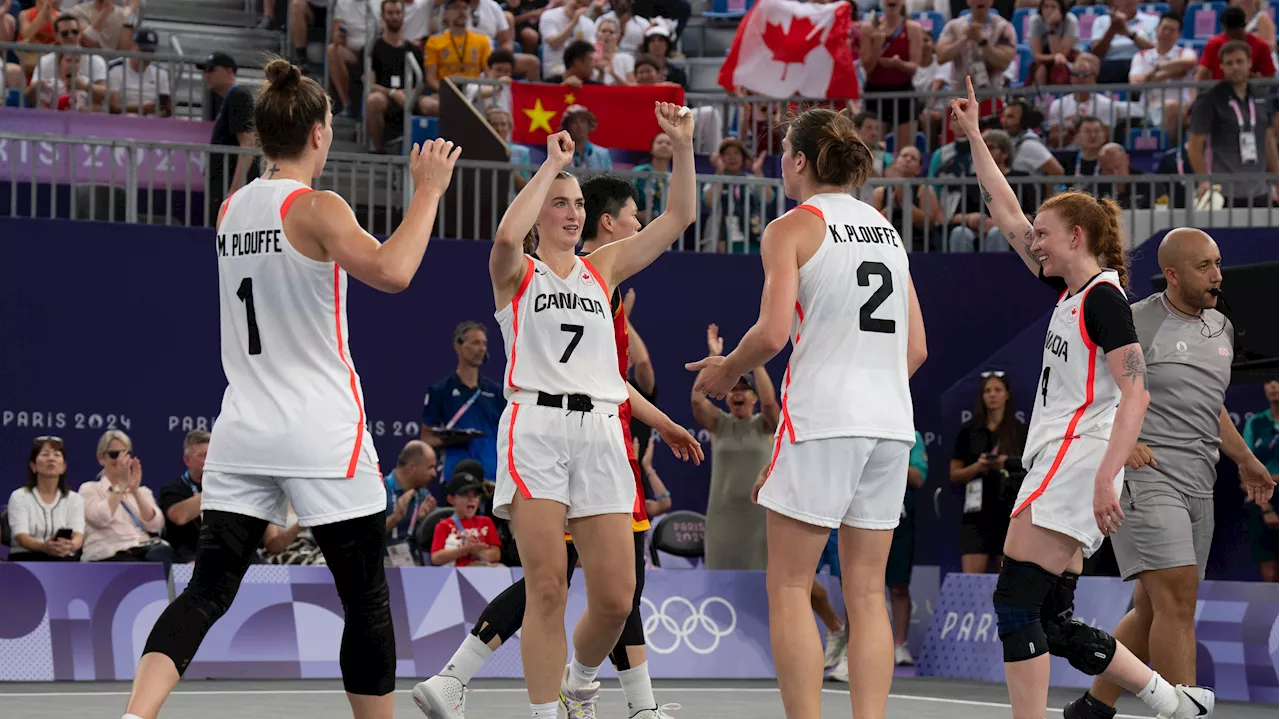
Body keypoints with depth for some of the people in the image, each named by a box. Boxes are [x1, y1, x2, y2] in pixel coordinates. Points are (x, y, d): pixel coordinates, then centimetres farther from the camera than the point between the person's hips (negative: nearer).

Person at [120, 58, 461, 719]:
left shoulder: (230, 210, 10)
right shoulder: (316, 208, -11)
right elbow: (392, 272, -25)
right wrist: (427, 191, -15)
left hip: (244, 434, 6)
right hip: (323, 439, -6)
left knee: (207, 591, 1)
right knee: (366, 601, 8)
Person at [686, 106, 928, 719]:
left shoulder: (792, 228, -3)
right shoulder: (885, 227, 16)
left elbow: (772, 334, -14)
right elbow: (915, 347, 14)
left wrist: (725, 371, 4)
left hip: (820, 417, -6)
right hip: (890, 421, 6)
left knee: (788, 586, 1)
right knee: (866, 593, 7)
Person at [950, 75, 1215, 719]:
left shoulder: (1104, 298, -9)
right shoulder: (1070, 290, 17)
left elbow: (1136, 392, -18)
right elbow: (1008, 217, 25)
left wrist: (1106, 476, -27)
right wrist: (973, 136, 26)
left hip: (1078, 458, -9)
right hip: (1056, 460, 9)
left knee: (1015, 603, -13)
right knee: (1053, 622, 8)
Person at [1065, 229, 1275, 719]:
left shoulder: (1222, 328, 16)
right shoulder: (1134, 324, -7)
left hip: (1198, 489, 7)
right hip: (1144, 476, -7)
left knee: (1152, 610, 9)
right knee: (1178, 596, -18)